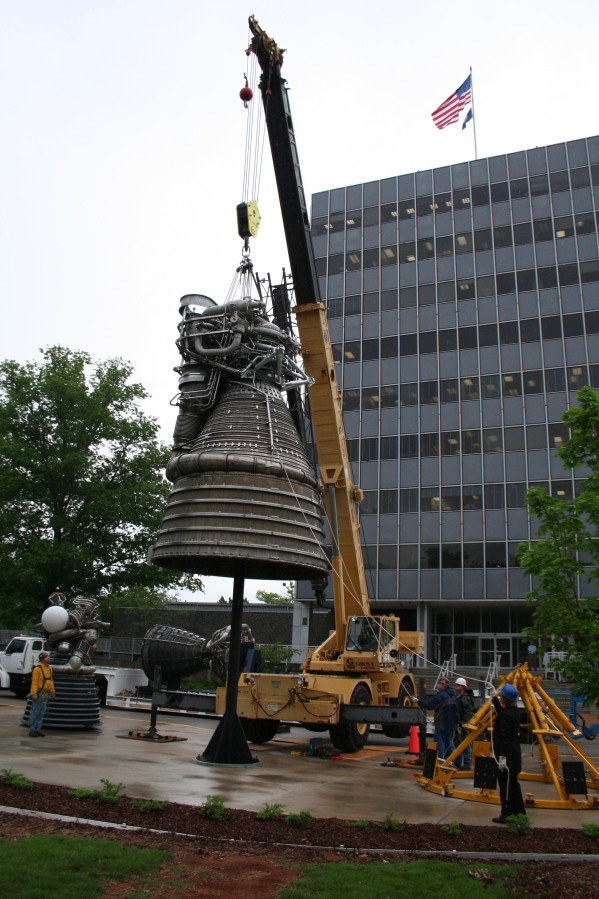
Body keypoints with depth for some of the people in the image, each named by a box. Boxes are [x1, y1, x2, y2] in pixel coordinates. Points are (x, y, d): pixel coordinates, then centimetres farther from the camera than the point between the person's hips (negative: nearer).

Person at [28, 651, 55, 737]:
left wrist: (52, 692, 15)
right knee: (35, 712, -2)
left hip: (46, 694, 7)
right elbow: (34, 682, -15)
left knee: (42, 712, 9)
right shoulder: (38, 668, -12)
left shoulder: (49, 668, 11)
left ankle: (38, 729, 14)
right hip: (38, 693, -7)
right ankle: (32, 730, 6)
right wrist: (34, 694, -21)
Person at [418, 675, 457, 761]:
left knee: (439, 742, -2)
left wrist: (418, 701, -6)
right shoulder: (452, 695, 9)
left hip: (441, 725, -8)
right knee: (449, 742, 15)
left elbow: (429, 704, -16)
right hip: (451, 724, 8)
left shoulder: (440, 695, -18)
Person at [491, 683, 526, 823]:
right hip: (514, 753, 9)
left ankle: (507, 815, 5)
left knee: (505, 784, -1)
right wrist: (495, 700, 35)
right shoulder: (515, 712, 6)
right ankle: (520, 813, 26)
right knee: (513, 783, 18)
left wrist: (502, 757, -24)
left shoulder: (506, 716, -21)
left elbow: (504, 738, -24)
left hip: (507, 755, -9)